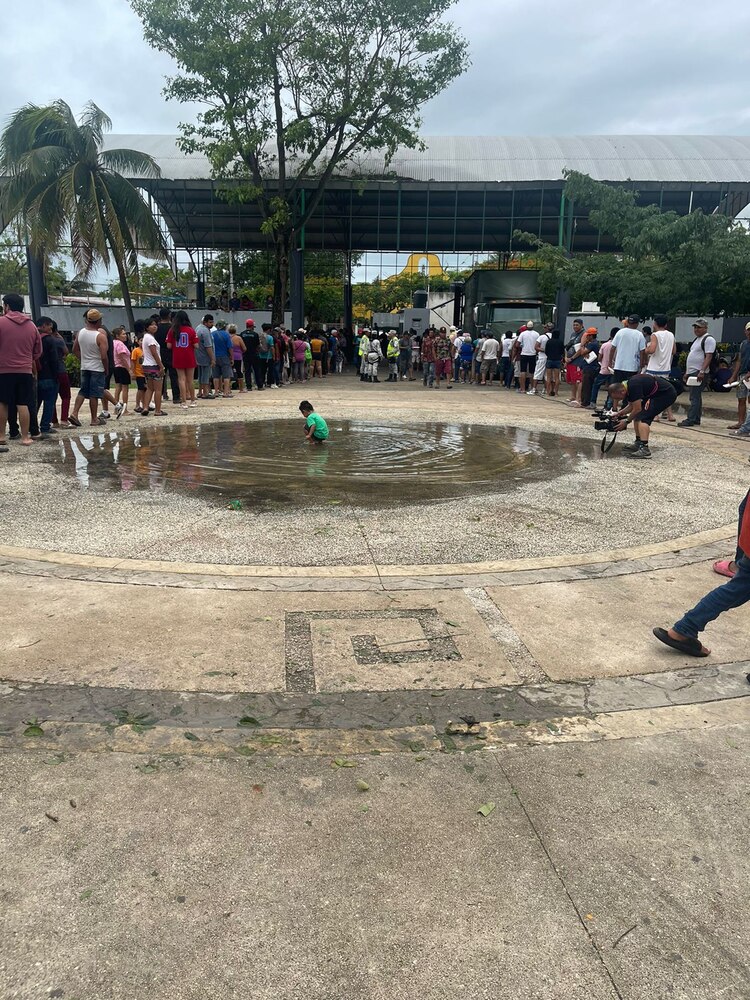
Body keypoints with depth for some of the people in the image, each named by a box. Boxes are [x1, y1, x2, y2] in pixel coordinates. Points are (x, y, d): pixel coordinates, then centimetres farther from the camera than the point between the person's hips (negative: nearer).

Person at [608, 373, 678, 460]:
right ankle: (638, 443, 21)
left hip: (667, 393, -11)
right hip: (657, 394, 11)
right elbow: (631, 406, 18)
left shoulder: (633, 386, -24)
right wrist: (619, 413, 5)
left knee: (643, 418, -18)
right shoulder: (628, 386, 5)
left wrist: (626, 422, -5)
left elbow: (637, 409, -17)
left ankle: (644, 449, -26)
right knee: (637, 415, 13)